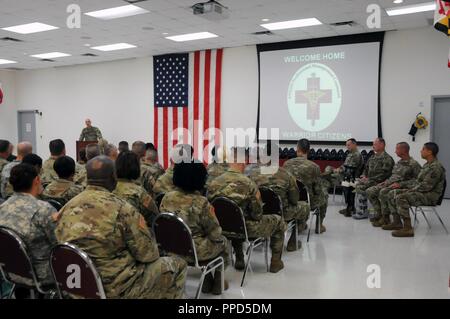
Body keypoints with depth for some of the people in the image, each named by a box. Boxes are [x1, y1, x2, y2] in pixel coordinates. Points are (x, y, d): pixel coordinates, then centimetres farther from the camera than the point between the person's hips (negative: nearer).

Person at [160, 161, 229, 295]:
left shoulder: (167, 198, -6)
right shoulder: (201, 202, -23)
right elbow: (215, 233, -15)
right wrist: (220, 239, 8)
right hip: (194, 251, -6)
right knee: (223, 242, 24)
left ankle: (207, 280, 38)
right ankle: (217, 282, 34)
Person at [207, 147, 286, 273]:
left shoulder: (213, 183, -11)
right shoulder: (248, 184, -23)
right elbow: (257, 215, -16)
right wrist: (257, 199, 2)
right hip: (246, 229, -5)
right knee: (279, 221, 19)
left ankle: (239, 260, 42)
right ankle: (275, 262, 27)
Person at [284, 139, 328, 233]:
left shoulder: (287, 164, -11)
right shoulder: (314, 166, -21)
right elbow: (318, 190, -14)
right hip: (308, 202, -4)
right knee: (324, 195, 29)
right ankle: (319, 226, 37)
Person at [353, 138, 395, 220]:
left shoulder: (387, 158, -10)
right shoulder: (372, 157, 17)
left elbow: (384, 175, -19)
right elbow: (366, 168, 23)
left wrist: (370, 180, -20)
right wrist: (364, 176, 2)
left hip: (379, 183, -8)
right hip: (370, 181, 8)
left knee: (362, 187, -24)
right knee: (357, 183, -14)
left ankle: (364, 212, -9)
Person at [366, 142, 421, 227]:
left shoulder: (413, 164, -7)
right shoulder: (399, 162, 19)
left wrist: (400, 184, -22)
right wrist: (386, 181, 10)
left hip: (401, 187, -8)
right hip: (389, 184, 8)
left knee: (383, 192, -35)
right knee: (370, 191, -9)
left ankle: (385, 219, -20)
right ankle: (379, 215, -6)